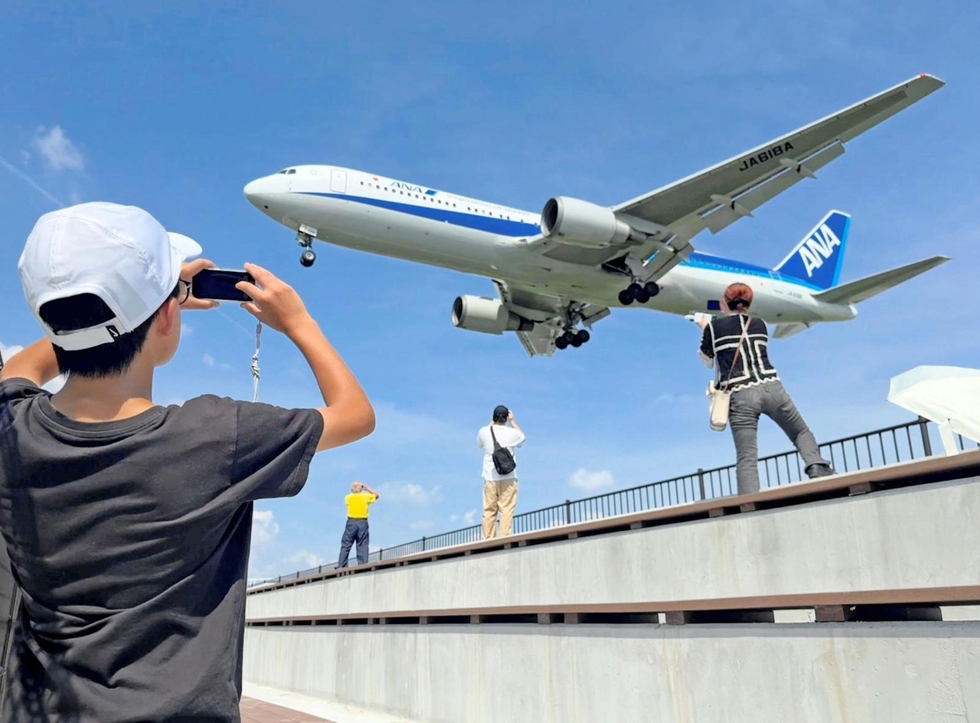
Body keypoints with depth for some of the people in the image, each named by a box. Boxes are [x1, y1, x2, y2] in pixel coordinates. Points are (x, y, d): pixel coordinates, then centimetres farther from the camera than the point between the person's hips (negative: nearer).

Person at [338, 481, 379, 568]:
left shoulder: (348, 497, 3)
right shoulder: (366, 497, 2)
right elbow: (377, 496, 18)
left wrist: (354, 492, 23)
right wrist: (367, 488, 14)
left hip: (351, 522, 0)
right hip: (363, 523, 0)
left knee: (345, 546, 2)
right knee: (362, 547, 0)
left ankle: (341, 566, -3)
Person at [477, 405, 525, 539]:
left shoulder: (484, 431, 2)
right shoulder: (512, 433, -1)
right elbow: (522, 438, 23)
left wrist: (492, 423, 27)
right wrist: (512, 421, 25)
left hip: (490, 478, 2)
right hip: (508, 478, -2)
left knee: (489, 511, 2)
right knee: (506, 510, -3)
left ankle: (488, 541, -2)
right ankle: (503, 539, -10)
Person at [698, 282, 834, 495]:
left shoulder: (714, 327, 5)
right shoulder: (760, 325, 16)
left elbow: (707, 361, 18)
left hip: (740, 396, -2)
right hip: (771, 388, 3)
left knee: (747, 458, -7)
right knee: (801, 432, 22)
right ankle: (817, 466, -3)